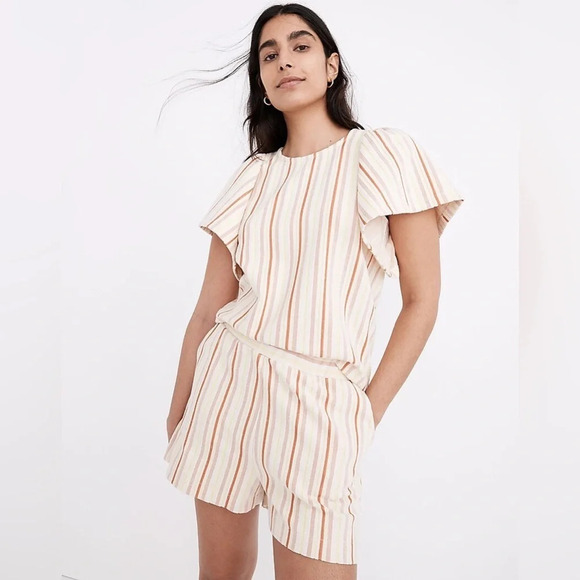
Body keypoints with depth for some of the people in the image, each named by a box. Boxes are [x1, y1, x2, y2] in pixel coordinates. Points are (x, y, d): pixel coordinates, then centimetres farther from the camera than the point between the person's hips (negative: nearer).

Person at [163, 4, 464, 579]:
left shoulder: (383, 153, -2)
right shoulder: (253, 176, 9)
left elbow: (422, 301, -4)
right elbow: (208, 308, 6)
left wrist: (367, 413, -6)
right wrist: (178, 411, 5)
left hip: (319, 399, -3)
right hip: (226, 382, 4)